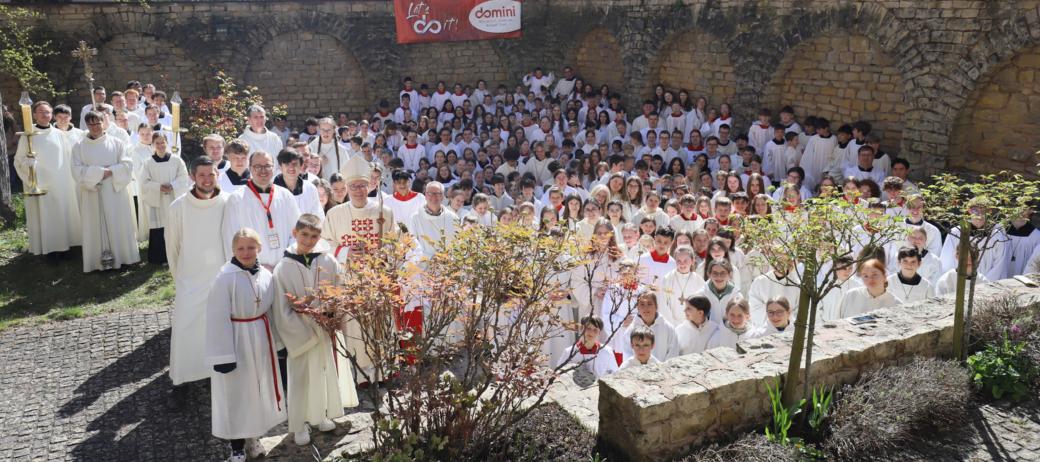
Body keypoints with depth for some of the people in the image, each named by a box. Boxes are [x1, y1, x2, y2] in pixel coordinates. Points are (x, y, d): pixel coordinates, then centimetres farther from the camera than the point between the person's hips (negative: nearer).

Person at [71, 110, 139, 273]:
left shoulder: (116, 143, 5)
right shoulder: (79, 147, 5)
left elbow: (127, 165, -1)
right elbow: (77, 171, -4)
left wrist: (110, 171, -14)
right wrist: (100, 172, -13)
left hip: (115, 192, 0)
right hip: (92, 195, 0)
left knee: (119, 224, 3)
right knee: (96, 227, 0)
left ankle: (122, 256, 10)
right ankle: (102, 259, 2)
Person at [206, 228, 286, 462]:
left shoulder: (266, 275, -1)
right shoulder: (226, 278, -17)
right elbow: (217, 319, -16)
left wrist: (276, 342, 12)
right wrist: (223, 355, -17)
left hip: (261, 341, 5)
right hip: (236, 341, -5)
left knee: (259, 390, 17)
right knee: (236, 396, 7)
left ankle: (254, 437, 37)